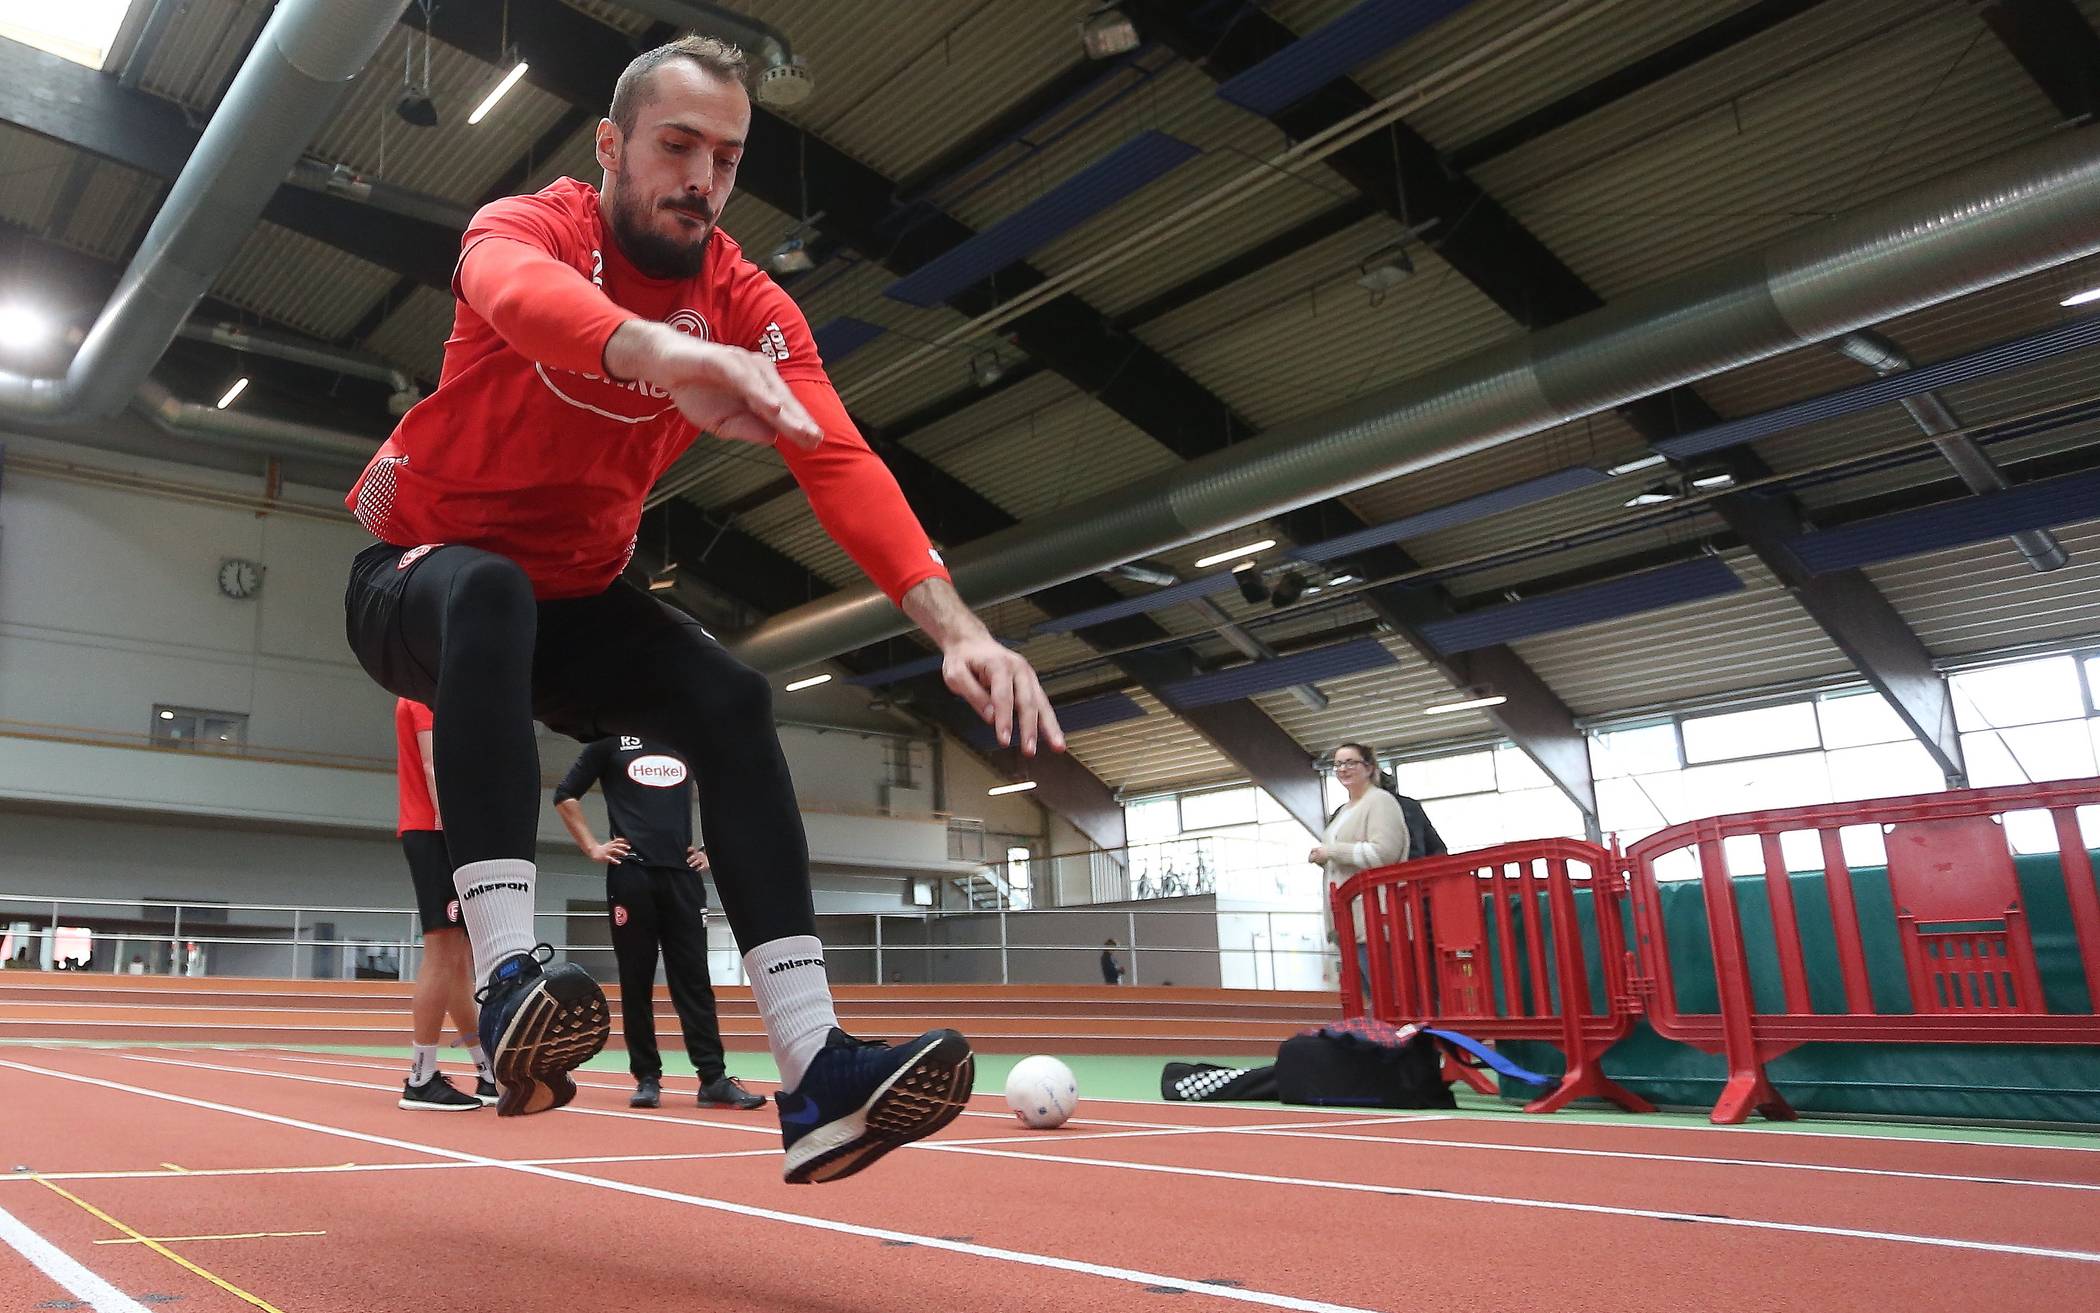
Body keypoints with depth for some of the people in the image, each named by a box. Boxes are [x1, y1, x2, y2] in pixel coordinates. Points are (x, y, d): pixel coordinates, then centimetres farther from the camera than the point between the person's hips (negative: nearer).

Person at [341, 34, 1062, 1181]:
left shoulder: (749, 308, -9)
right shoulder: (526, 225, -16)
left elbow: (840, 462, -26)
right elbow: (519, 293, -44)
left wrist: (955, 627, -42)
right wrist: (663, 352, -67)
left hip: (571, 604, 3)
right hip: (416, 580, -2)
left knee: (733, 702, -23)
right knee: (489, 588, -37)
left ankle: (815, 1073, -29)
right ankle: (510, 979, -43)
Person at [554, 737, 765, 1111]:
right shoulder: (613, 740, 7)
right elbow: (565, 795, 9)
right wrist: (592, 847, 1)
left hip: (683, 874, 2)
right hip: (630, 874, -2)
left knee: (694, 979, -1)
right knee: (636, 982, 2)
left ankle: (713, 1078, -2)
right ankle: (647, 1078, 10)